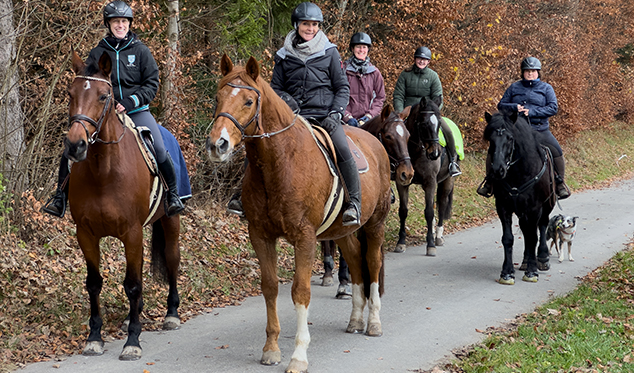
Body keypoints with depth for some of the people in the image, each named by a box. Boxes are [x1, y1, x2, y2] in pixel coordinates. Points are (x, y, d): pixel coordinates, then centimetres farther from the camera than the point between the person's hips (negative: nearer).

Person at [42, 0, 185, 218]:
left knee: (159, 151, -20)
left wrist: (131, 101, -14)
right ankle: (60, 196, 0)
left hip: (137, 111, -1)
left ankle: (173, 194, 2)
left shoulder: (141, 51, 3)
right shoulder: (98, 53, 6)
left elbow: (152, 84, 1)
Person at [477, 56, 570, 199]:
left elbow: (553, 108, -4)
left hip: (539, 129, -1)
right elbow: (501, 105, 11)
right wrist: (514, 107, -11)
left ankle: (560, 182, 2)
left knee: (557, 152, -17)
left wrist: (532, 111, -16)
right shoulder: (514, 87, 12)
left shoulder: (546, 88, 7)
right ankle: (489, 180, 7)